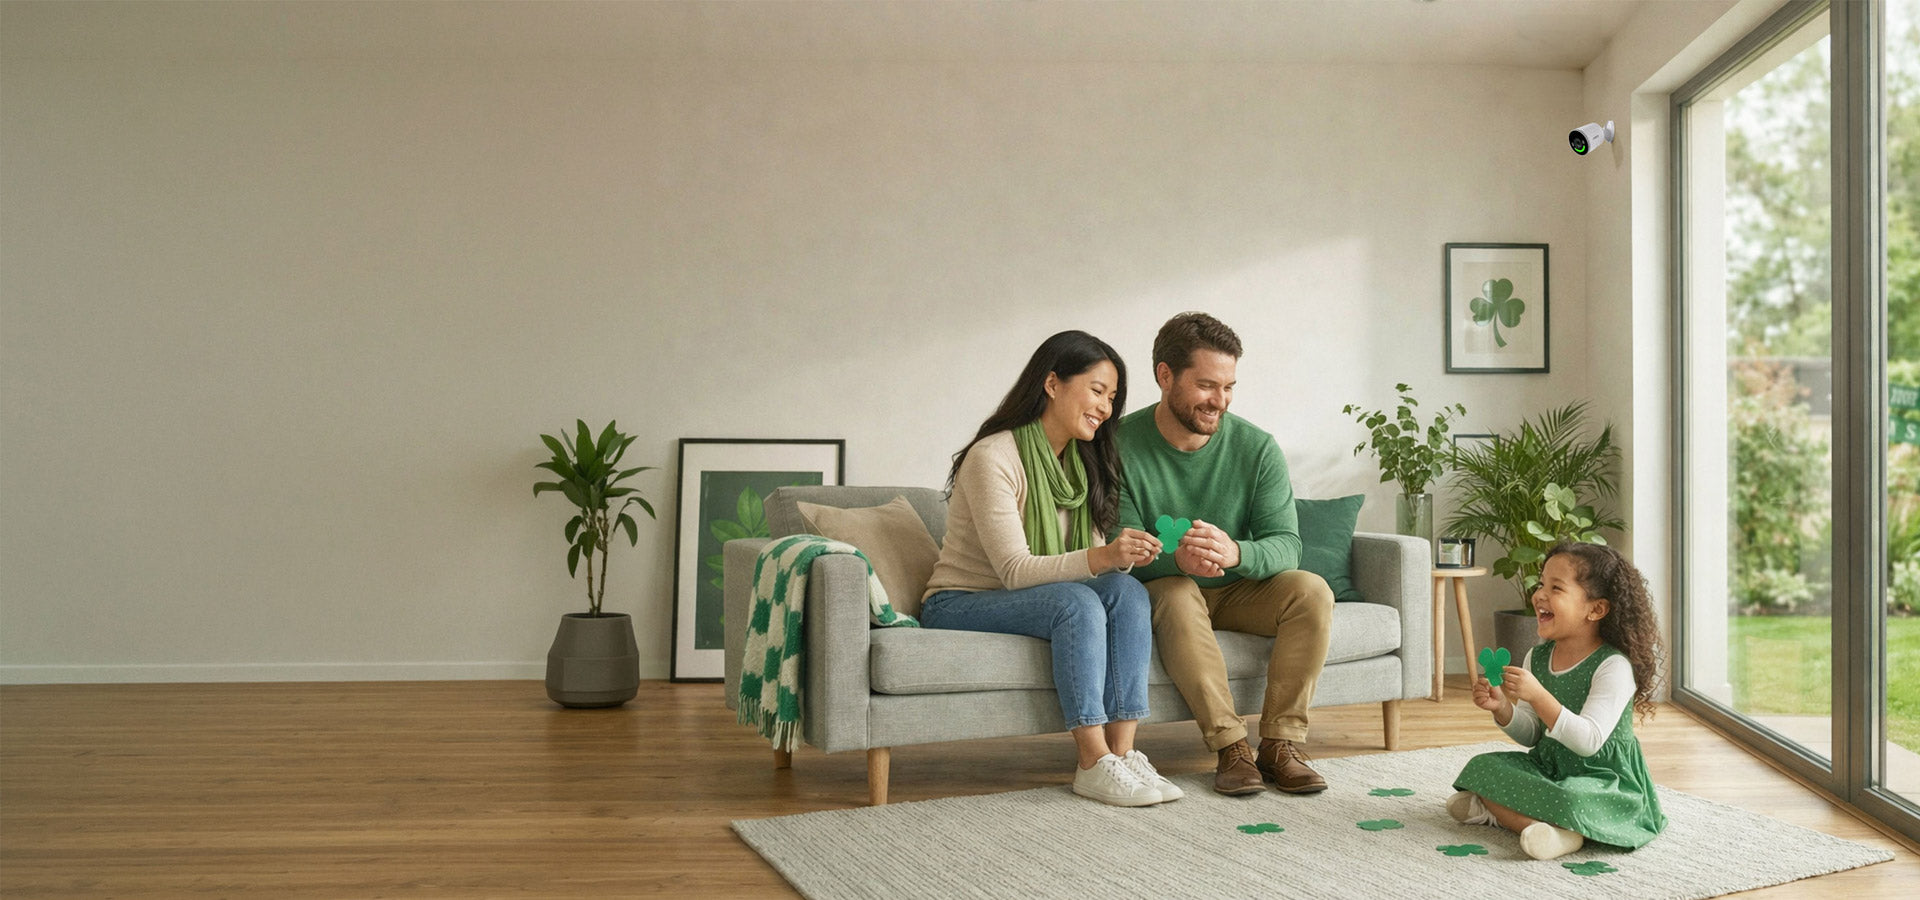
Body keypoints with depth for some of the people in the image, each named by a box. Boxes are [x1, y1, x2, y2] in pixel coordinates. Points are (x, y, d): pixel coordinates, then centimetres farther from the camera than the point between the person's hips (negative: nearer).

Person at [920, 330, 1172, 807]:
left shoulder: (1082, 462, 7)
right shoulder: (993, 458, -18)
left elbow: (1093, 565, 4)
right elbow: (1015, 571, -24)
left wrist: (1122, 557, -20)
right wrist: (1101, 558, -36)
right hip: (957, 605, -7)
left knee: (1128, 591, -22)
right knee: (1076, 602, -33)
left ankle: (1122, 751, -25)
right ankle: (1094, 764, -30)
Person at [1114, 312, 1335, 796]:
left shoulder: (1257, 447, -8)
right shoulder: (1122, 446, -15)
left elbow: (1286, 545, -15)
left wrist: (1235, 552, -39)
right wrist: (1175, 558, -42)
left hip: (1238, 589, 3)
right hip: (1162, 589, -3)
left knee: (1311, 591, -22)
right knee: (1178, 596, -35)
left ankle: (1280, 743, -19)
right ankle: (1231, 747, -31)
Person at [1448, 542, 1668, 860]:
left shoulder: (1614, 666, -19)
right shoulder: (1537, 658, 2)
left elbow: (1588, 741, -29)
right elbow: (1531, 734, 10)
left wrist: (1538, 696, -37)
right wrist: (1502, 709, -11)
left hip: (1603, 778, -8)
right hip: (1548, 765, 8)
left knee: (1572, 802, -37)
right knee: (1482, 767, -7)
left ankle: (1494, 808, -17)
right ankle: (1559, 831, -18)